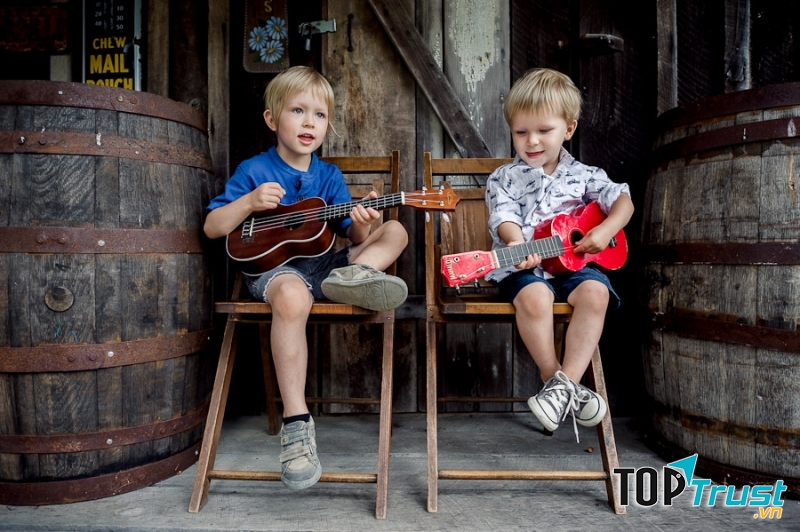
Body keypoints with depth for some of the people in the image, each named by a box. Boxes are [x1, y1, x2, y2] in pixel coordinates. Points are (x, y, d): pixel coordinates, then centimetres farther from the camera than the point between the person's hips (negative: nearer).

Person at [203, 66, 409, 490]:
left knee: (395, 231, -3)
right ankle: (296, 422, -35)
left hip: (326, 263, 5)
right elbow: (212, 228, 2)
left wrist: (362, 227, -18)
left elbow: (354, 238, 5)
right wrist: (250, 203, -13)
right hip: (273, 267, -4)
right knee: (292, 295, -40)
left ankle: (354, 277, -34)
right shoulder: (254, 171, 4)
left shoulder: (330, 176, 12)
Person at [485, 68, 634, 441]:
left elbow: (622, 200, 10)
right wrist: (517, 245, -28)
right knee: (534, 295, -34)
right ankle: (554, 379, -16)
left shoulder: (582, 175, 13)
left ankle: (565, 382, -23)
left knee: (595, 292, -29)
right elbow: (505, 217, -7)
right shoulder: (504, 179, 8)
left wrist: (605, 230, -10)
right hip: (523, 267, -2)